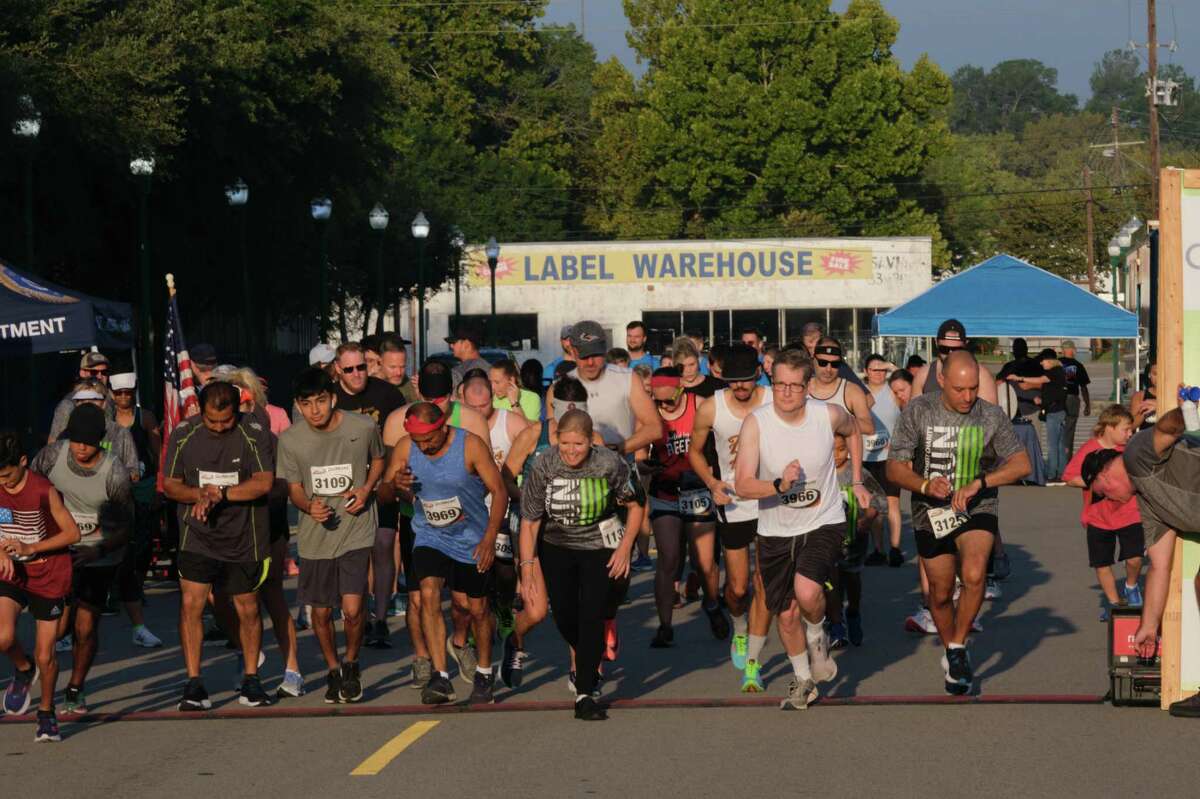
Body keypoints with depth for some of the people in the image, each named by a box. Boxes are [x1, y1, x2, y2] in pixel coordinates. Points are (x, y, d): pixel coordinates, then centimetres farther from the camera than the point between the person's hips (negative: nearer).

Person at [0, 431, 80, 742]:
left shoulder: (43, 491, -17)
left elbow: (73, 533, -12)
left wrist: (30, 548, -21)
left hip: (48, 577, -3)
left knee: (45, 655, 1)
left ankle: (46, 712, 25)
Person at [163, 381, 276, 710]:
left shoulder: (254, 433, -9)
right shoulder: (183, 436, -2)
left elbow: (263, 483, -15)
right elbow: (169, 484, 5)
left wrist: (220, 494, -23)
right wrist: (199, 494, -15)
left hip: (243, 538, -1)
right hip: (197, 537, 1)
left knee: (247, 609, 8)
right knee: (190, 604, -11)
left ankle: (251, 680, 25)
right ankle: (194, 684, -3)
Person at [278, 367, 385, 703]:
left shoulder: (364, 428, -9)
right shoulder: (290, 440, -7)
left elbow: (378, 460, 12)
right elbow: (294, 488, 4)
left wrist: (366, 488, -7)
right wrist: (309, 506, -18)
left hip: (356, 533, -2)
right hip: (315, 536, 2)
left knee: (352, 609, -13)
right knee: (321, 612, 10)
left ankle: (351, 665, 16)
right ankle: (333, 670, 36)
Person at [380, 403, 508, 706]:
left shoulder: (471, 445, -18)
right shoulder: (404, 449, -10)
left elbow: (499, 491, -13)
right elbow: (383, 495, 0)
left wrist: (489, 539, -20)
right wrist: (394, 484, -25)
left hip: (472, 541, -1)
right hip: (430, 538, 1)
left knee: (477, 609, 9)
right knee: (429, 594, -22)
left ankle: (484, 673, 33)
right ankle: (441, 678, -24)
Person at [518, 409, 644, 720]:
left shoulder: (611, 464, -19)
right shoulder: (544, 466, -18)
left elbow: (635, 506, -2)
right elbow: (529, 521, -11)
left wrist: (625, 547, -11)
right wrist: (527, 568, -15)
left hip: (600, 546, -2)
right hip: (557, 548, 2)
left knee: (592, 616, -14)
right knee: (564, 617, 1)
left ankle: (584, 694, -9)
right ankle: (587, 662, 35)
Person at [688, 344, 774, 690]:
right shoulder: (711, 408, -9)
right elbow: (695, 451, 7)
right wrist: (712, 483, -9)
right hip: (733, 505, 1)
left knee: (764, 584, -4)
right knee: (737, 588, 7)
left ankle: (752, 662, 5)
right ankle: (740, 632, 41)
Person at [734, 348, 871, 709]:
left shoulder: (828, 415, -12)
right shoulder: (756, 423, -16)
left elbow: (853, 430, 14)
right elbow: (742, 486, -21)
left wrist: (857, 482, 15)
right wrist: (780, 485, -38)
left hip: (824, 523, -1)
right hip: (776, 531, 1)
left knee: (807, 591, -26)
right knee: (787, 614, 10)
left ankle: (818, 636, 8)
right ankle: (803, 680, 36)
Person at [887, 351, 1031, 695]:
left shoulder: (992, 417, -7)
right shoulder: (918, 412, -8)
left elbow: (1021, 464, -9)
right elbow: (895, 468, -7)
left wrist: (978, 483, -22)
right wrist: (925, 486, -27)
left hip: (977, 510, -1)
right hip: (931, 514, 1)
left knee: (973, 575, -27)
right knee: (941, 594, 9)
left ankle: (958, 647, -8)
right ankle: (951, 653, 36)